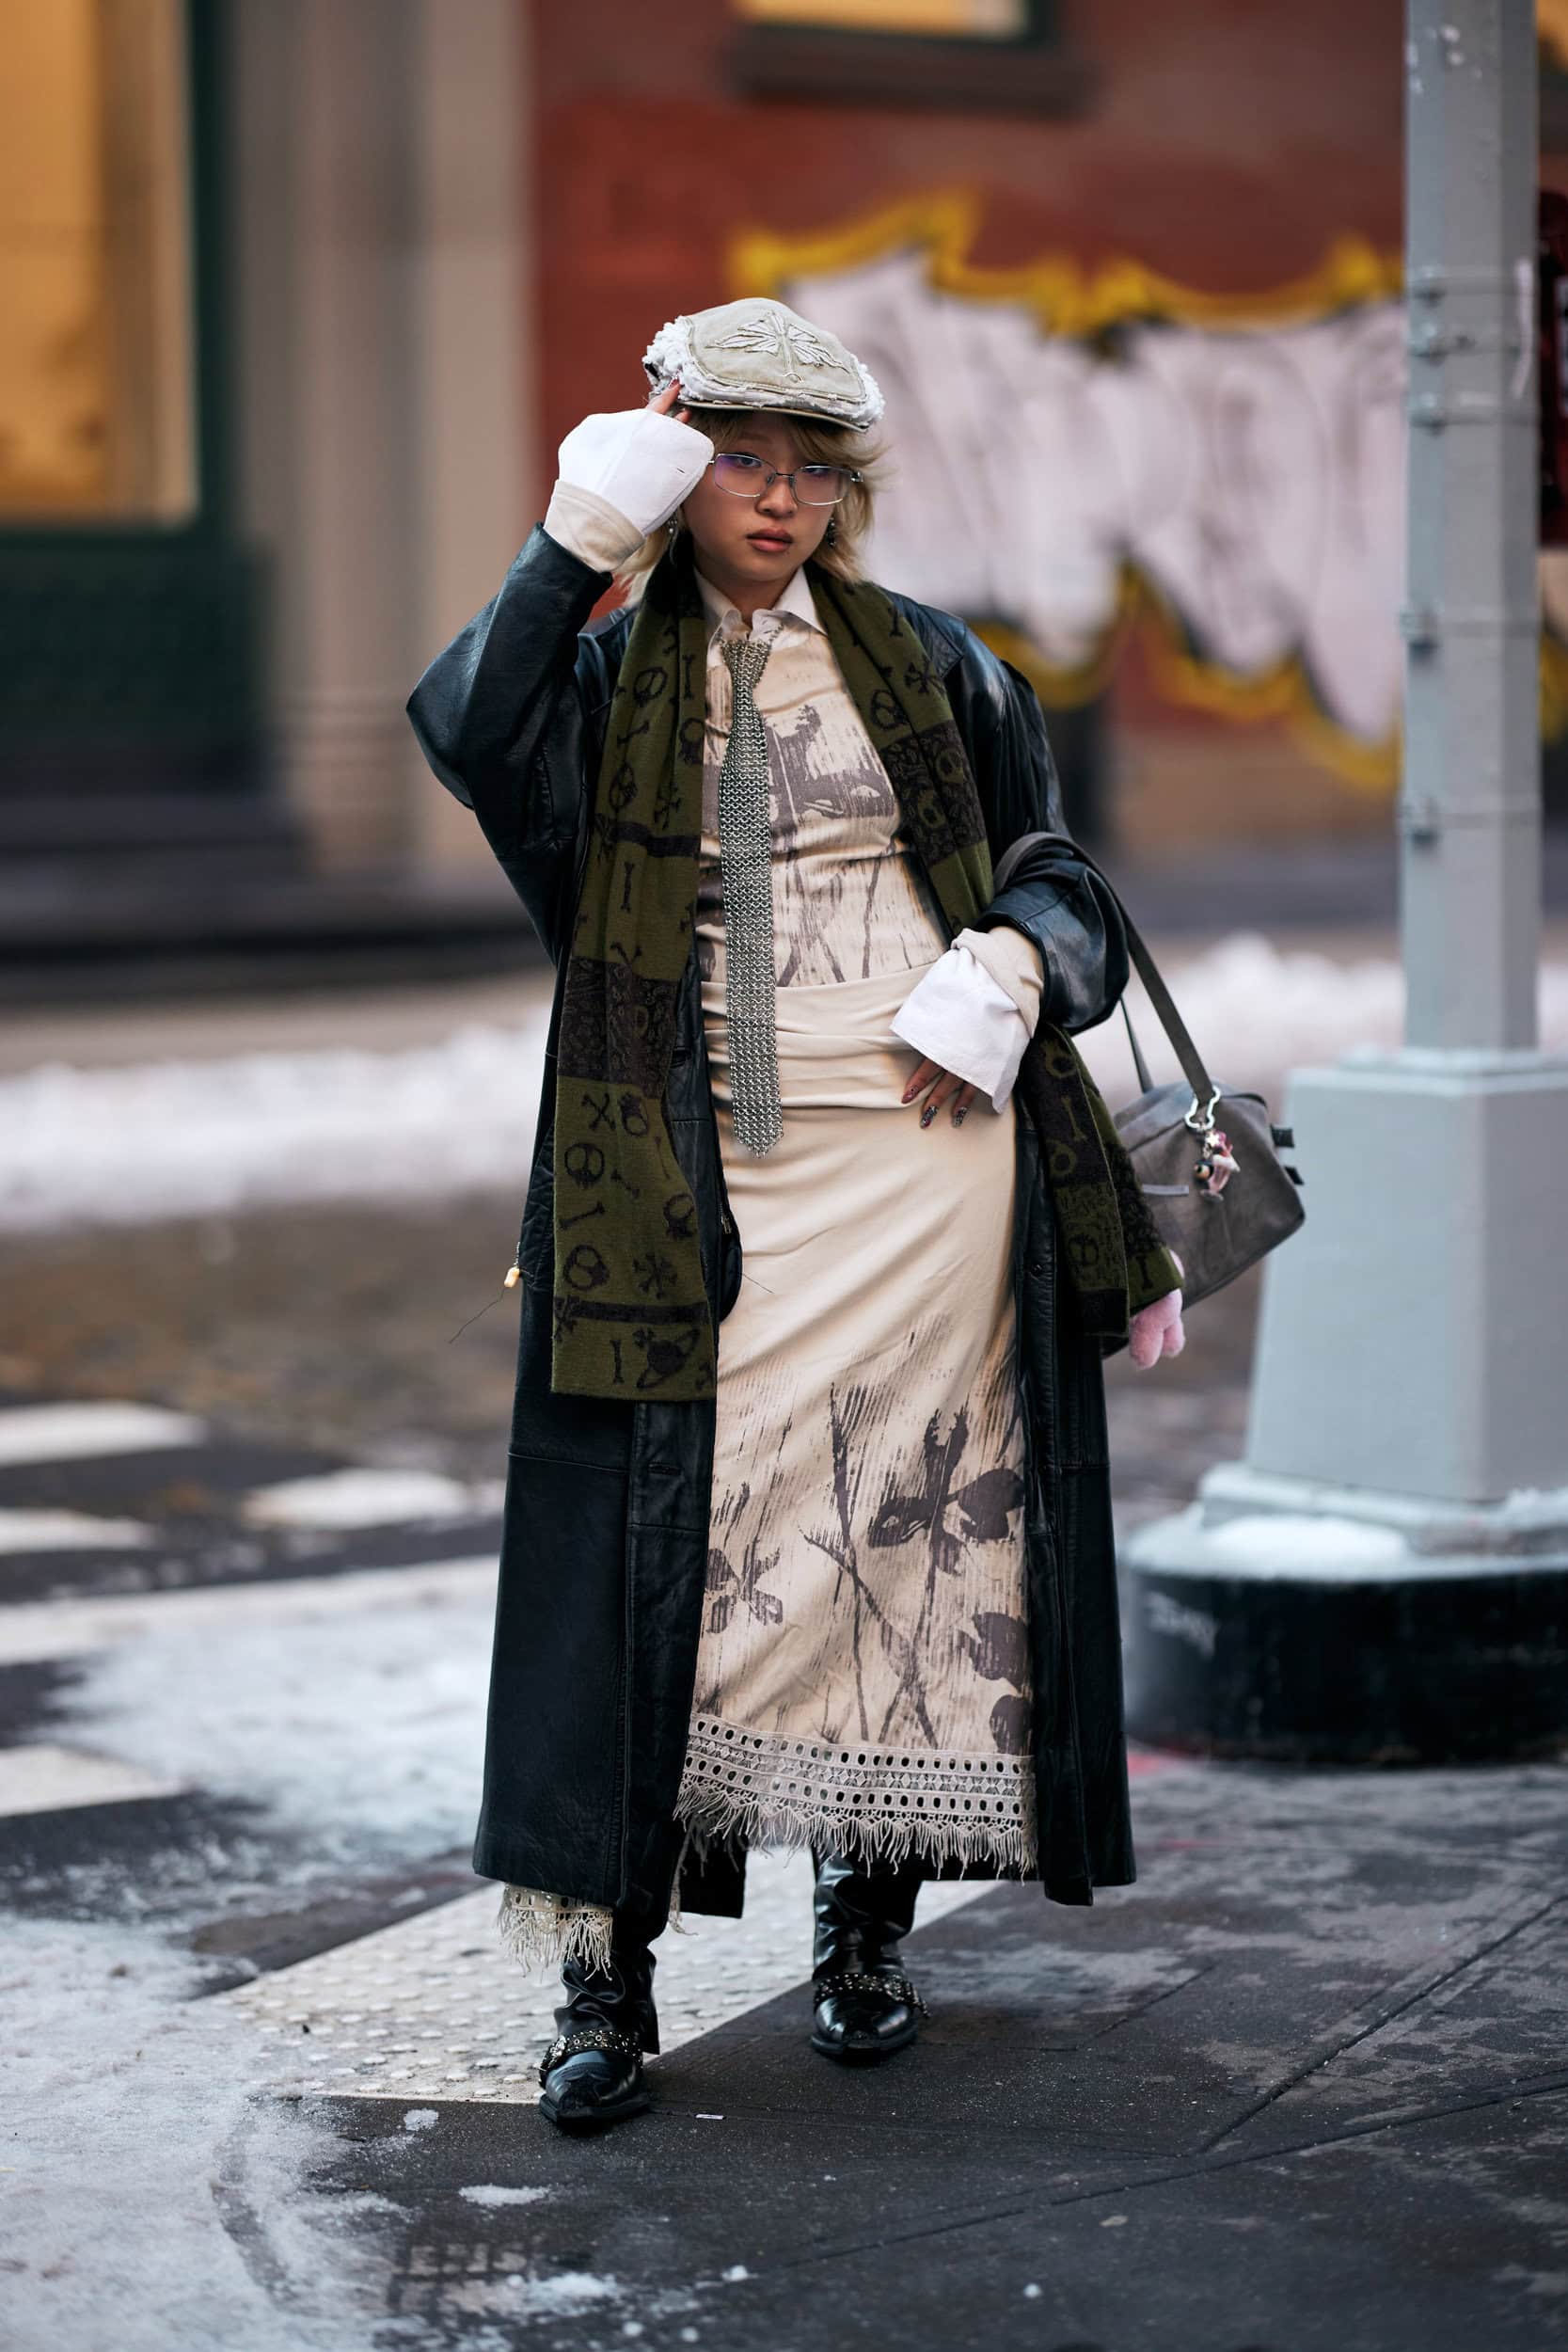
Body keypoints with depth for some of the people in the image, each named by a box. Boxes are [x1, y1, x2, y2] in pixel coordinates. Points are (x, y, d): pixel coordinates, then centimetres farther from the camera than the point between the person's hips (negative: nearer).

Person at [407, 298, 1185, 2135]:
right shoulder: (606, 679, 8)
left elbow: (1052, 871, 15)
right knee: (673, 1538, -6)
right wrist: (580, 540, -16)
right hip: (698, 1185, -1)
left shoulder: (933, 668, 12)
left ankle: (867, 1917, 19)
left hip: (929, 1151, 1)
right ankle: (606, 1971, -1)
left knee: (915, 1520, 3)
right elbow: (469, 736, -14)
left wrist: (1010, 969, -6)